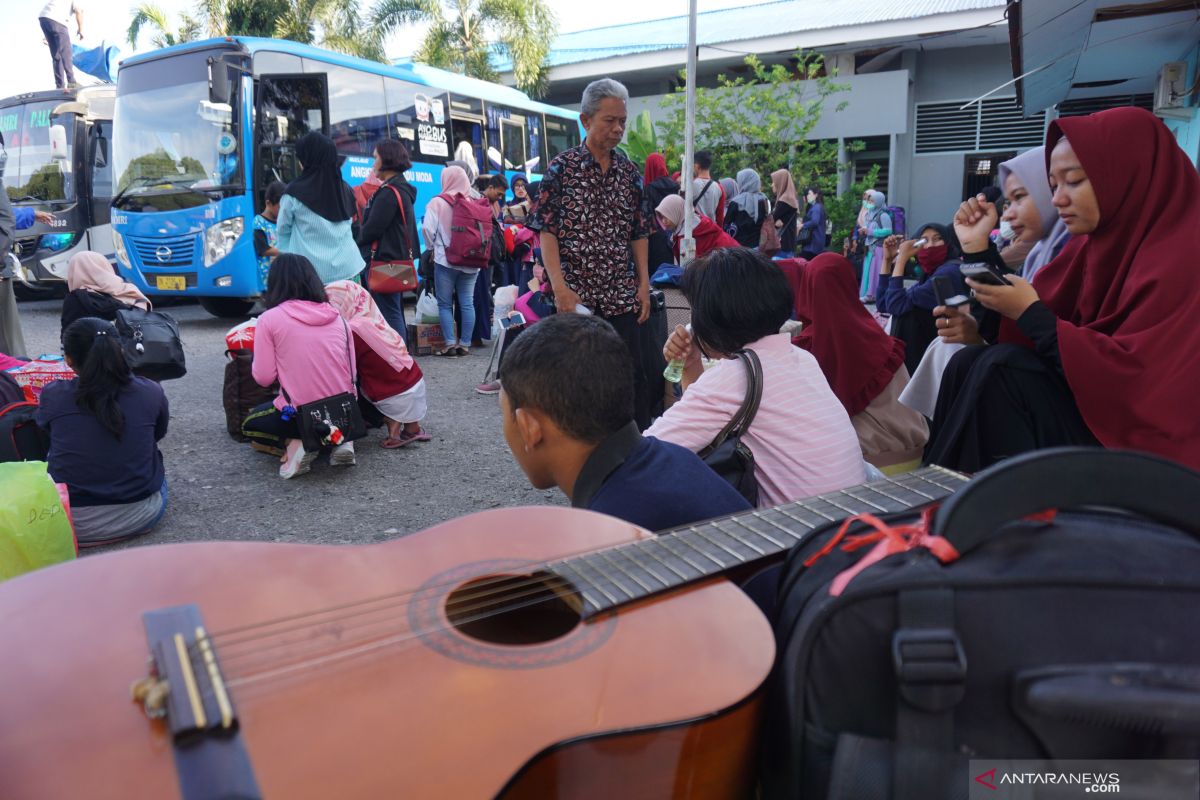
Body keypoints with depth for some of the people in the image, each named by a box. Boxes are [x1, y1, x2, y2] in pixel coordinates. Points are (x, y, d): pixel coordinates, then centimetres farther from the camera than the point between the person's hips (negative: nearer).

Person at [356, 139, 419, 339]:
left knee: (389, 315, -7)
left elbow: (372, 228, -17)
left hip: (385, 261, -10)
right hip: (400, 259, 10)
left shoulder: (389, 192, -15)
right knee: (396, 313, 16)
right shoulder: (403, 189, 15)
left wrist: (358, 241, 2)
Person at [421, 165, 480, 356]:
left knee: (445, 304, 5)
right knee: (467, 303, 7)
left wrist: (433, 246, 7)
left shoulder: (438, 203, -6)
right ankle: (464, 344, 9)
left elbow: (428, 229, -12)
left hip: (446, 260, -3)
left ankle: (450, 344, 0)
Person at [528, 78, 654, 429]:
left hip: (621, 294, 3)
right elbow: (547, 231, -6)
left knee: (633, 374, 3)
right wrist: (560, 287, -15)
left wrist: (644, 284, 6)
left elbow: (639, 232, 14)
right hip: (576, 294, -3)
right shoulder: (562, 166, -1)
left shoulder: (629, 171, 10)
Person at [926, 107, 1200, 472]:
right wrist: (978, 248, -1)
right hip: (1098, 410, 8)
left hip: (1150, 448, -7)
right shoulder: (1093, 243, 8)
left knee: (1002, 368, -22)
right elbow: (1020, 337, 6)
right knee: (968, 363, -7)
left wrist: (1030, 313, -20)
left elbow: (1134, 377, -24)